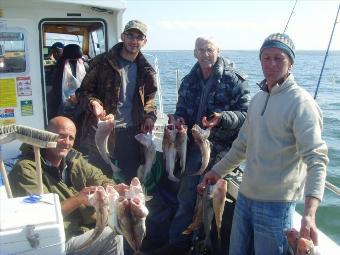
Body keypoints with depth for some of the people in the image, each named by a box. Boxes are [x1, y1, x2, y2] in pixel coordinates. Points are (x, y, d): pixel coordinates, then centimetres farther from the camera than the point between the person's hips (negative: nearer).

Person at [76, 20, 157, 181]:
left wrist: (150, 116, 0)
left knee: (132, 181, 12)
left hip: (132, 132, 3)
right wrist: (93, 103, -21)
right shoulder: (102, 63, -2)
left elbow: (149, 97, 20)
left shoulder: (146, 70, 9)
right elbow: (83, 92, 1)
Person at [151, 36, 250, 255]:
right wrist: (177, 118, -6)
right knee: (186, 197, 15)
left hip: (222, 148, -5)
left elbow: (246, 114, -13)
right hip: (195, 146, 5)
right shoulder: (189, 80, 8)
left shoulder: (235, 80, -9)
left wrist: (222, 118, -29)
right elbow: (182, 109, 17)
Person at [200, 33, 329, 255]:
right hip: (245, 196, 7)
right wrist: (217, 171, 23)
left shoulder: (301, 103, -14)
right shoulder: (258, 99, 9)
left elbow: (316, 159, -23)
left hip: (276, 203, -7)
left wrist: (309, 214, -34)